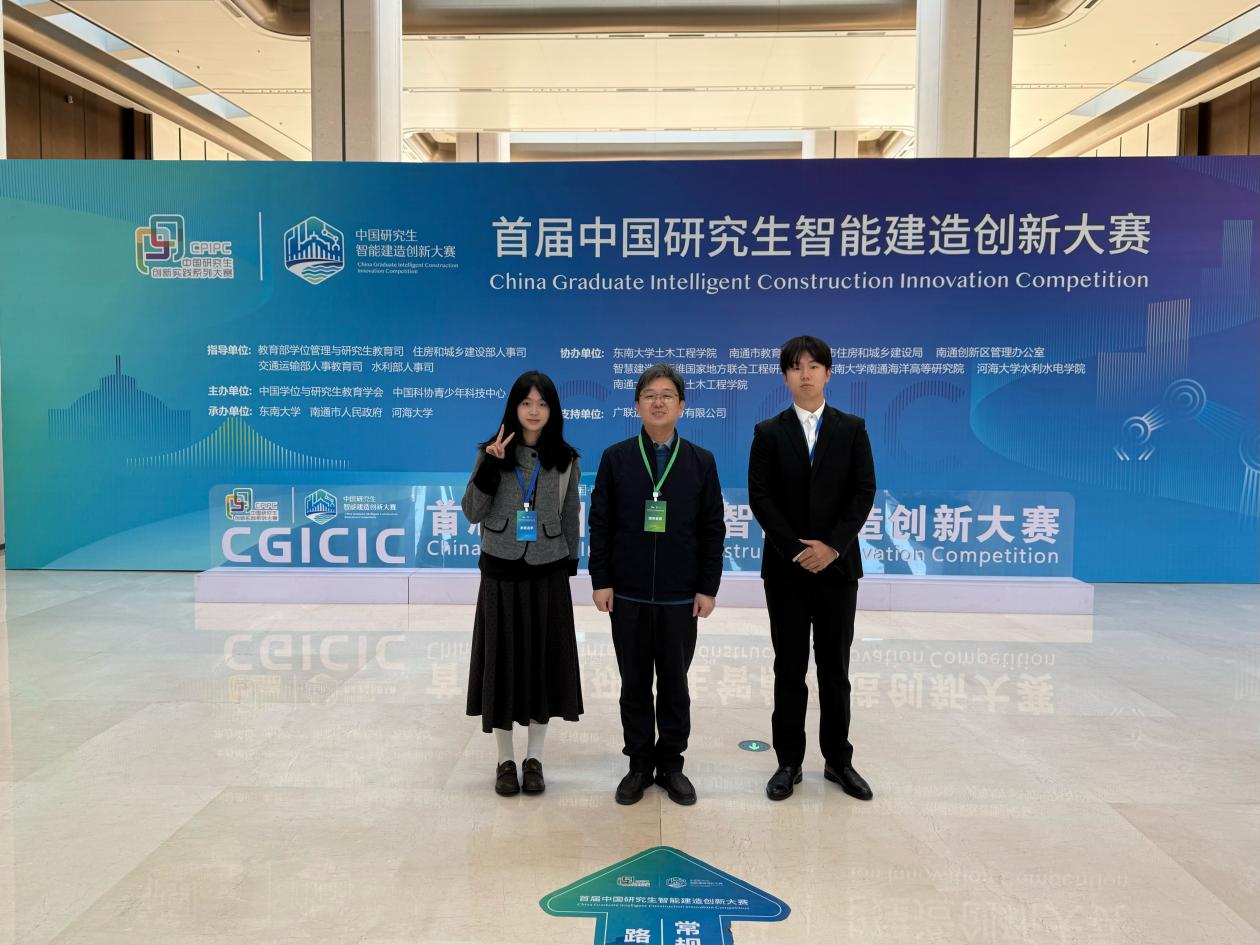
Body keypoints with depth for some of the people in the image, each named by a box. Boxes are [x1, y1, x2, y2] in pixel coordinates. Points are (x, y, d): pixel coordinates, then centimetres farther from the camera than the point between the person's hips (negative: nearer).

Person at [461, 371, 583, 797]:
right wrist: (490, 467, -18)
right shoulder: (493, 453, -1)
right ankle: (505, 760, 18)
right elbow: (472, 513, -6)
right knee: (503, 663, 4)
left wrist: (569, 567, 6)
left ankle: (534, 758, 20)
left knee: (543, 662, 6)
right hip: (501, 573, -1)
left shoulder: (566, 460, 2)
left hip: (547, 574, 1)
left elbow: (570, 519, 8)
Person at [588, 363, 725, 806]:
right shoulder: (616, 458, 1)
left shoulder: (701, 461, 2)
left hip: (679, 597, 0)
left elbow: (712, 530, 2)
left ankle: (671, 765, 23)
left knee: (675, 685, 10)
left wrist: (708, 588, -3)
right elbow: (600, 524, 1)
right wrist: (600, 581, -5)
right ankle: (639, 765, 22)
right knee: (635, 685, 9)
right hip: (627, 595, 0)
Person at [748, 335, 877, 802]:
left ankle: (838, 760, 21)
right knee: (790, 669, 6)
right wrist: (796, 550, -13)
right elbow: (760, 498, -4)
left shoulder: (852, 428, 5)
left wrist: (832, 546, -14)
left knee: (835, 668, 8)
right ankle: (789, 762, 15)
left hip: (837, 565, 1)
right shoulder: (769, 432, 3)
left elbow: (864, 492, -2)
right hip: (785, 567, 0)